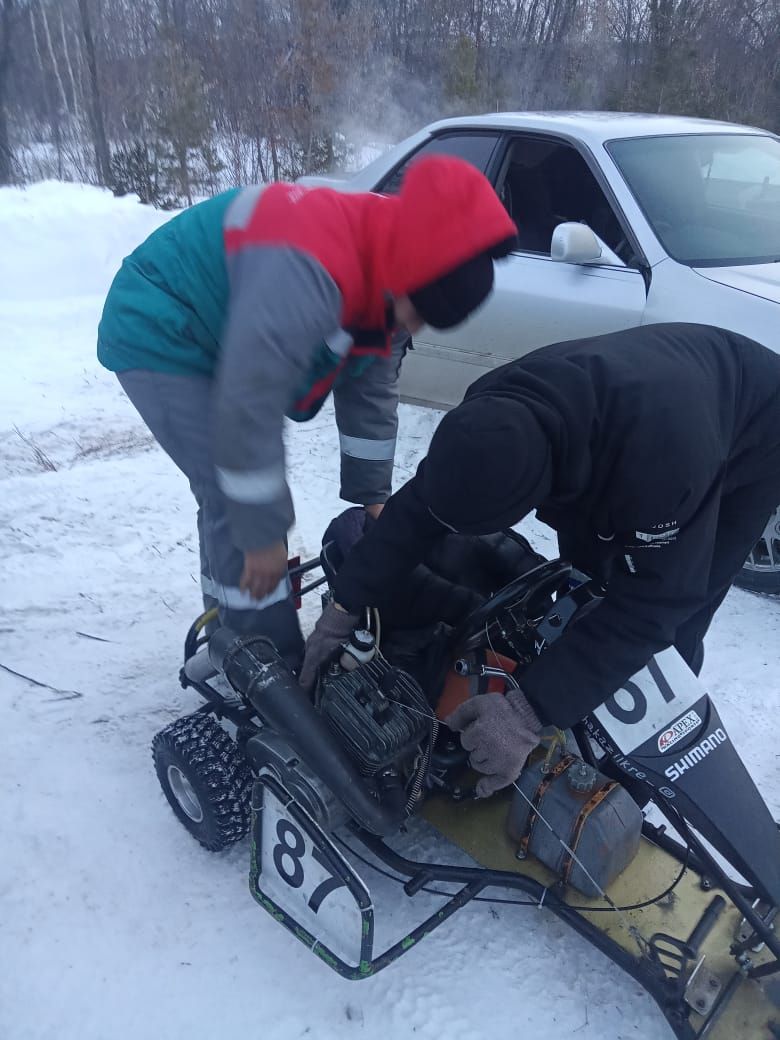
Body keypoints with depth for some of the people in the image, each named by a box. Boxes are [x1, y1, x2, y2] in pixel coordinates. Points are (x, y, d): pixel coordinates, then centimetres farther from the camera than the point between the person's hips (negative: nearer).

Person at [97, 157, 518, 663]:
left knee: (237, 500, 13)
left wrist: (373, 497, 5)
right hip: (159, 338, -9)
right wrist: (263, 536, -27)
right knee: (239, 505, -14)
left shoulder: (387, 279, -7)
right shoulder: (305, 273, -38)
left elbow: (372, 394, 2)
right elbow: (248, 407, -37)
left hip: (217, 340, 9)